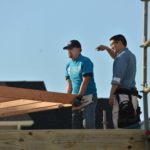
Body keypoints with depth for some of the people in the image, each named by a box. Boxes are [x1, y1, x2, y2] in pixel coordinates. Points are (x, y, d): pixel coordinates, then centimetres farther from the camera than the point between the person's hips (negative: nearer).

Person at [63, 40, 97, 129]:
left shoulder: (85, 62, -7)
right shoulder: (69, 65, 14)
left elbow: (85, 82, -15)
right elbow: (69, 83, 13)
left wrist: (79, 96, -19)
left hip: (88, 96, -7)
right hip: (75, 98, 7)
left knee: (88, 123, -15)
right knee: (75, 124, 5)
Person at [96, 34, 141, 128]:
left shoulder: (122, 56, -10)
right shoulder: (130, 55, 20)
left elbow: (117, 79, -17)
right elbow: (116, 57, 43)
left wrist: (111, 95, -14)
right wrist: (106, 48, 31)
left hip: (123, 95, -10)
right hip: (131, 95, 10)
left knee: (120, 125, -12)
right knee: (132, 124, 7)